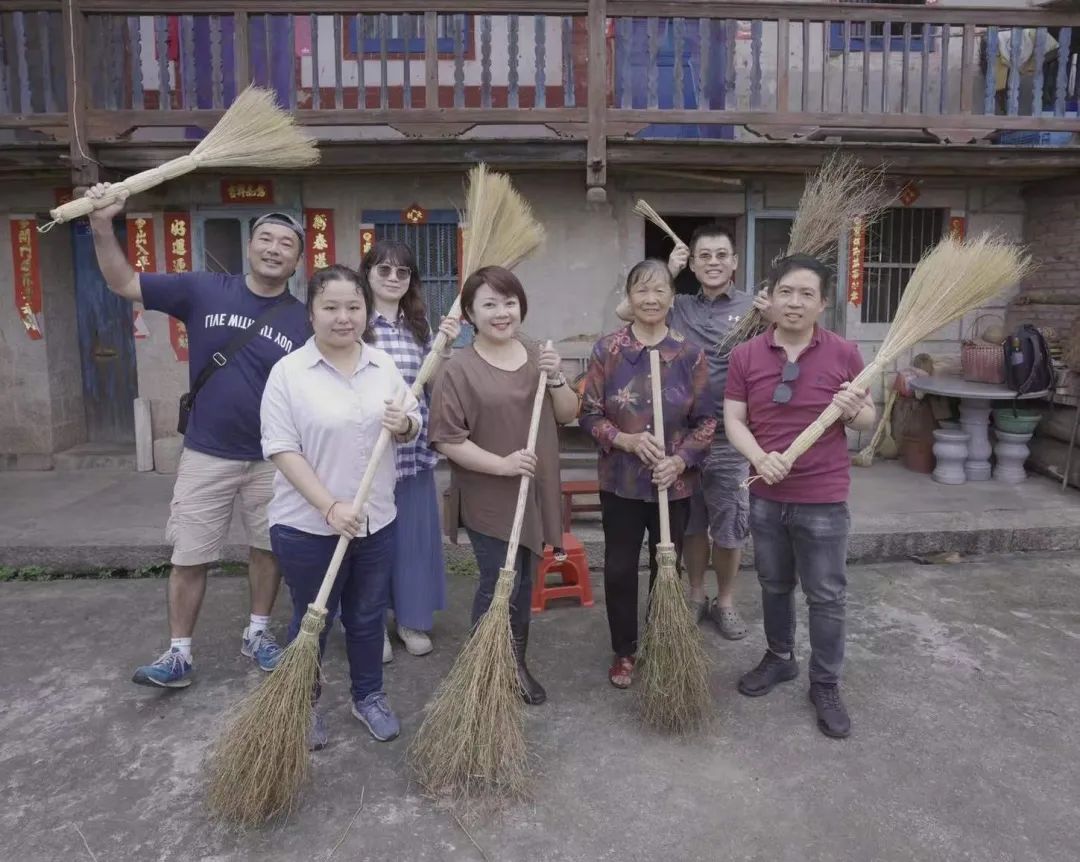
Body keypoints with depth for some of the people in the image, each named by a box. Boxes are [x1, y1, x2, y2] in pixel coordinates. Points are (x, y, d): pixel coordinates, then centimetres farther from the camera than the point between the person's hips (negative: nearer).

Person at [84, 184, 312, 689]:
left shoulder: (302, 321, -5)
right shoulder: (204, 291, -5)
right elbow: (124, 284, -1)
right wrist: (102, 227, -16)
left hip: (272, 460, 1)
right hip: (206, 455, 0)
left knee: (268, 548, 13)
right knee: (189, 557, 6)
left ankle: (257, 634, 33)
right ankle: (179, 653, 21)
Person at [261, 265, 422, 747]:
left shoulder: (384, 365, 3)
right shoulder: (288, 372, -11)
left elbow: (413, 426, 10)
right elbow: (282, 450, -15)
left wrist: (404, 425, -15)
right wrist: (330, 507, -22)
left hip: (376, 521, 4)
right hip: (308, 525, -4)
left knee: (368, 617, 18)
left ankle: (369, 697, 37)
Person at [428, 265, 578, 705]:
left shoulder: (537, 357, 6)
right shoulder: (458, 369, -12)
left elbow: (568, 415, 7)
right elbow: (447, 440, -14)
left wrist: (555, 379, -11)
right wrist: (501, 464, -22)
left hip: (535, 493, 6)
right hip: (488, 499, -5)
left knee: (524, 582, 16)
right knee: (499, 584, -1)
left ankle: (517, 664, 34)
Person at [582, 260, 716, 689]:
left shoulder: (690, 354, -4)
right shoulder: (607, 350, -4)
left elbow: (706, 420, -1)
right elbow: (590, 414, -3)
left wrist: (681, 459, -16)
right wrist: (626, 440, -18)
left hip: (675, 483, 0)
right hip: (620, 481, 0)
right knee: (619, 569, 8)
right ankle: (623, 651, 28)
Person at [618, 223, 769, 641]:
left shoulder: (754, 308, -1)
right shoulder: (679, 306, 5)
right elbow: (625, 310, -5)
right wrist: (666, 274, -5)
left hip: (728, 437, -2)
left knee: (728, 526, 10)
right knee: (691, 523, 15)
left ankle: (725, 602, 29)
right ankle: (696, 596, 33)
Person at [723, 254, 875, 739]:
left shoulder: (844, 354, -6)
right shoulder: (746, 355, -2)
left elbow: (868, 421, 3)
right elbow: (733, 420, -3)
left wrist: (853, 411, -21)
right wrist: (760, 458, -21)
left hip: (823, 500, -2)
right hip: (766, 496, 2)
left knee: (827, 596, 7)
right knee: (774, 586, 19)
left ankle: (826, 686, 24)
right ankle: (779, 658, 41)